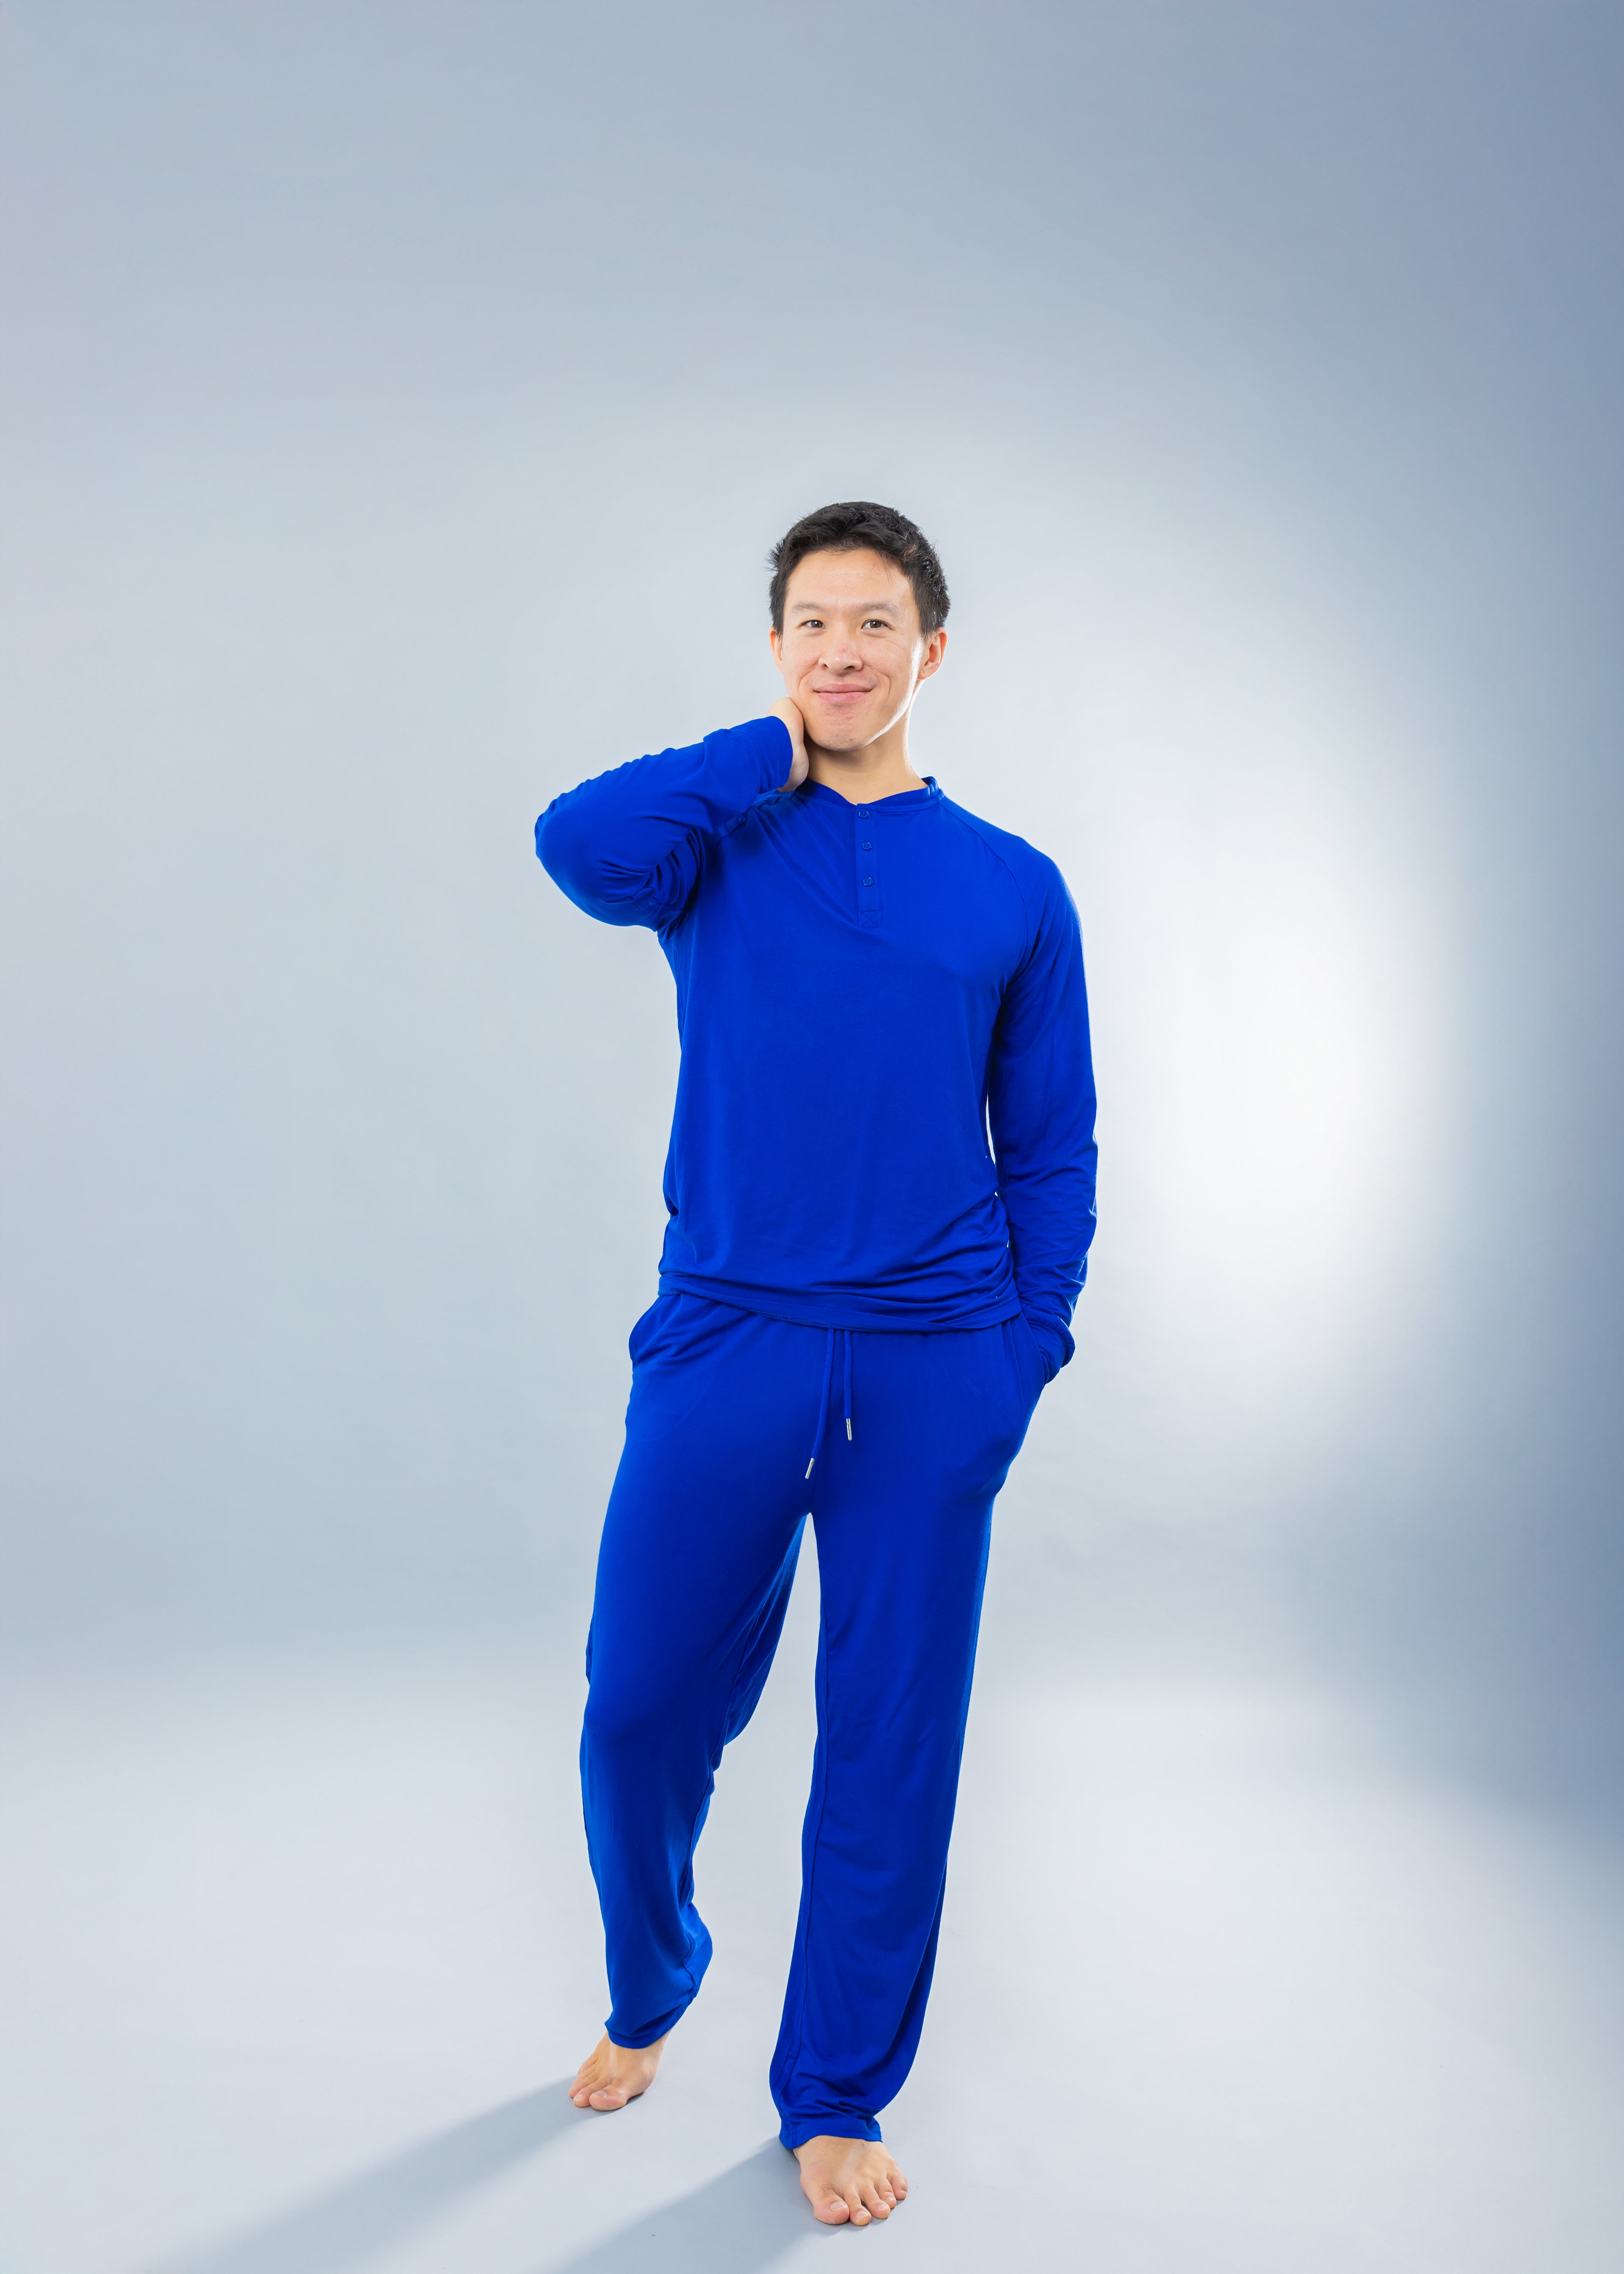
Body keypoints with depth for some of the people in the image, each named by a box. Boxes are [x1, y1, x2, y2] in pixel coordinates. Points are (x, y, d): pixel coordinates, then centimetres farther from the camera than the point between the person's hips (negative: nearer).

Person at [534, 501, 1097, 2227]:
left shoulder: (1012, 890, 6)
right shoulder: (718, 842, 4)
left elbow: (1050, 1145, 9)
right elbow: (576, 840, -19)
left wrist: (1032, 1341, 0)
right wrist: (779, 755, -9)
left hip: (933, 1373, 0)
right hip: (724, 1351, 0)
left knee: (890, 1744, 7)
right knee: (640, 1710, 7)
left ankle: (837, 2100, 28)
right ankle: (649, 1997, 38)